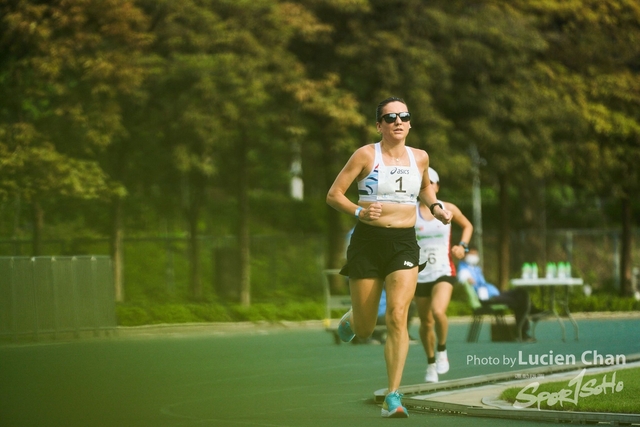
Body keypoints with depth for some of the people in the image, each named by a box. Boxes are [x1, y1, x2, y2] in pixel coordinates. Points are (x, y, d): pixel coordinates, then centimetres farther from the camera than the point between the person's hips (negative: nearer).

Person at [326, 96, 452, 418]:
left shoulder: (420, 158, 8)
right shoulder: (366, 155, -4)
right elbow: (333, 194, -3)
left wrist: (435, 207, 11)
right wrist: (359, 212, -20)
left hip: (404, 245, 2)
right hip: (367, 242, -2)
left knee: (397, 316, -17)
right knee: (364, 330, 6)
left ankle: (393, 397, -14)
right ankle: (351, 319, 47)